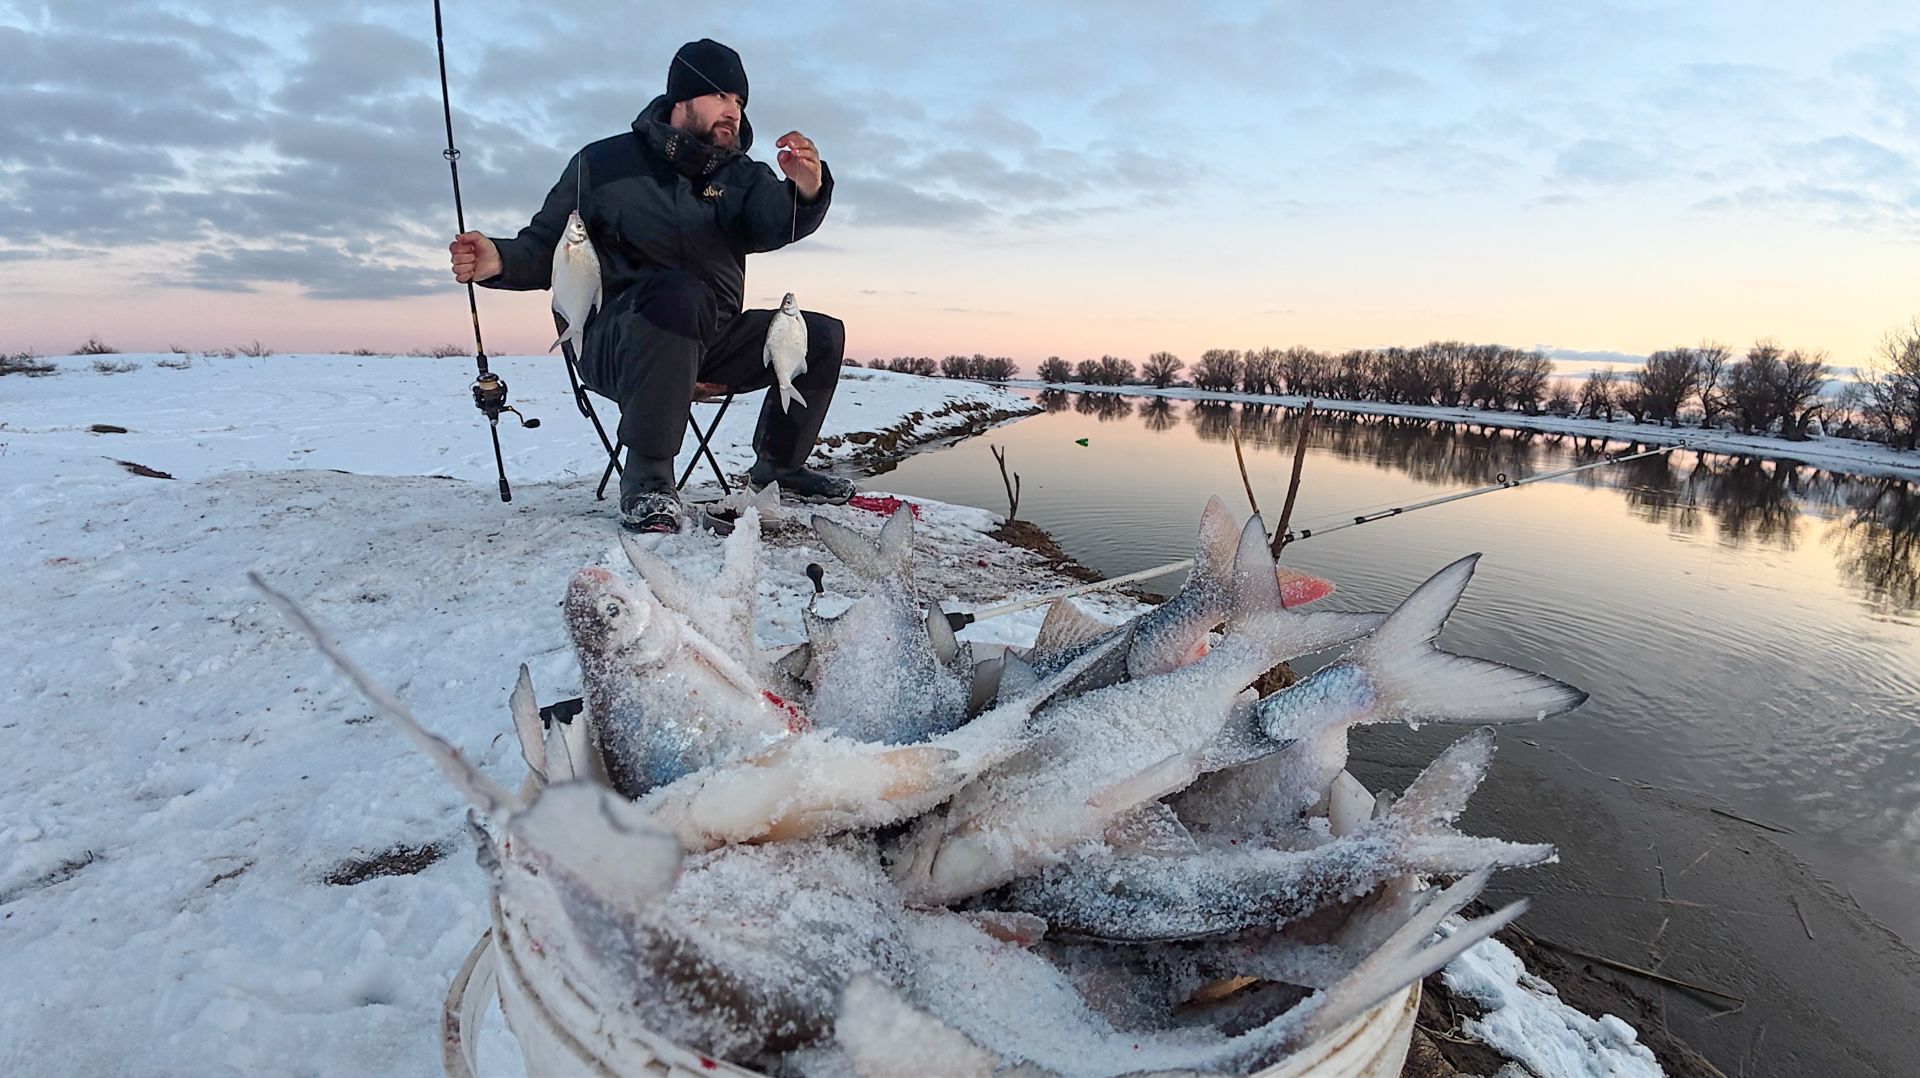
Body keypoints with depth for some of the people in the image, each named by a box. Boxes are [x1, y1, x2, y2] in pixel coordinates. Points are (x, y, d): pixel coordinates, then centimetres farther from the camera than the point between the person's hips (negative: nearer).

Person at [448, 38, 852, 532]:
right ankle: (647, 477, -28)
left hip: (710, 343, 5)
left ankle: (778, 467, 11)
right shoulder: (604, 163, 2)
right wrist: (500, 260, -21)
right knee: (680, 292, -38)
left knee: (822, 335, -5)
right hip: (616, 340, -5)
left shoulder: (742, 175, 10)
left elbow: (775, 223, -13)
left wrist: (806, 190, -37)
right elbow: (547, 247, 3)